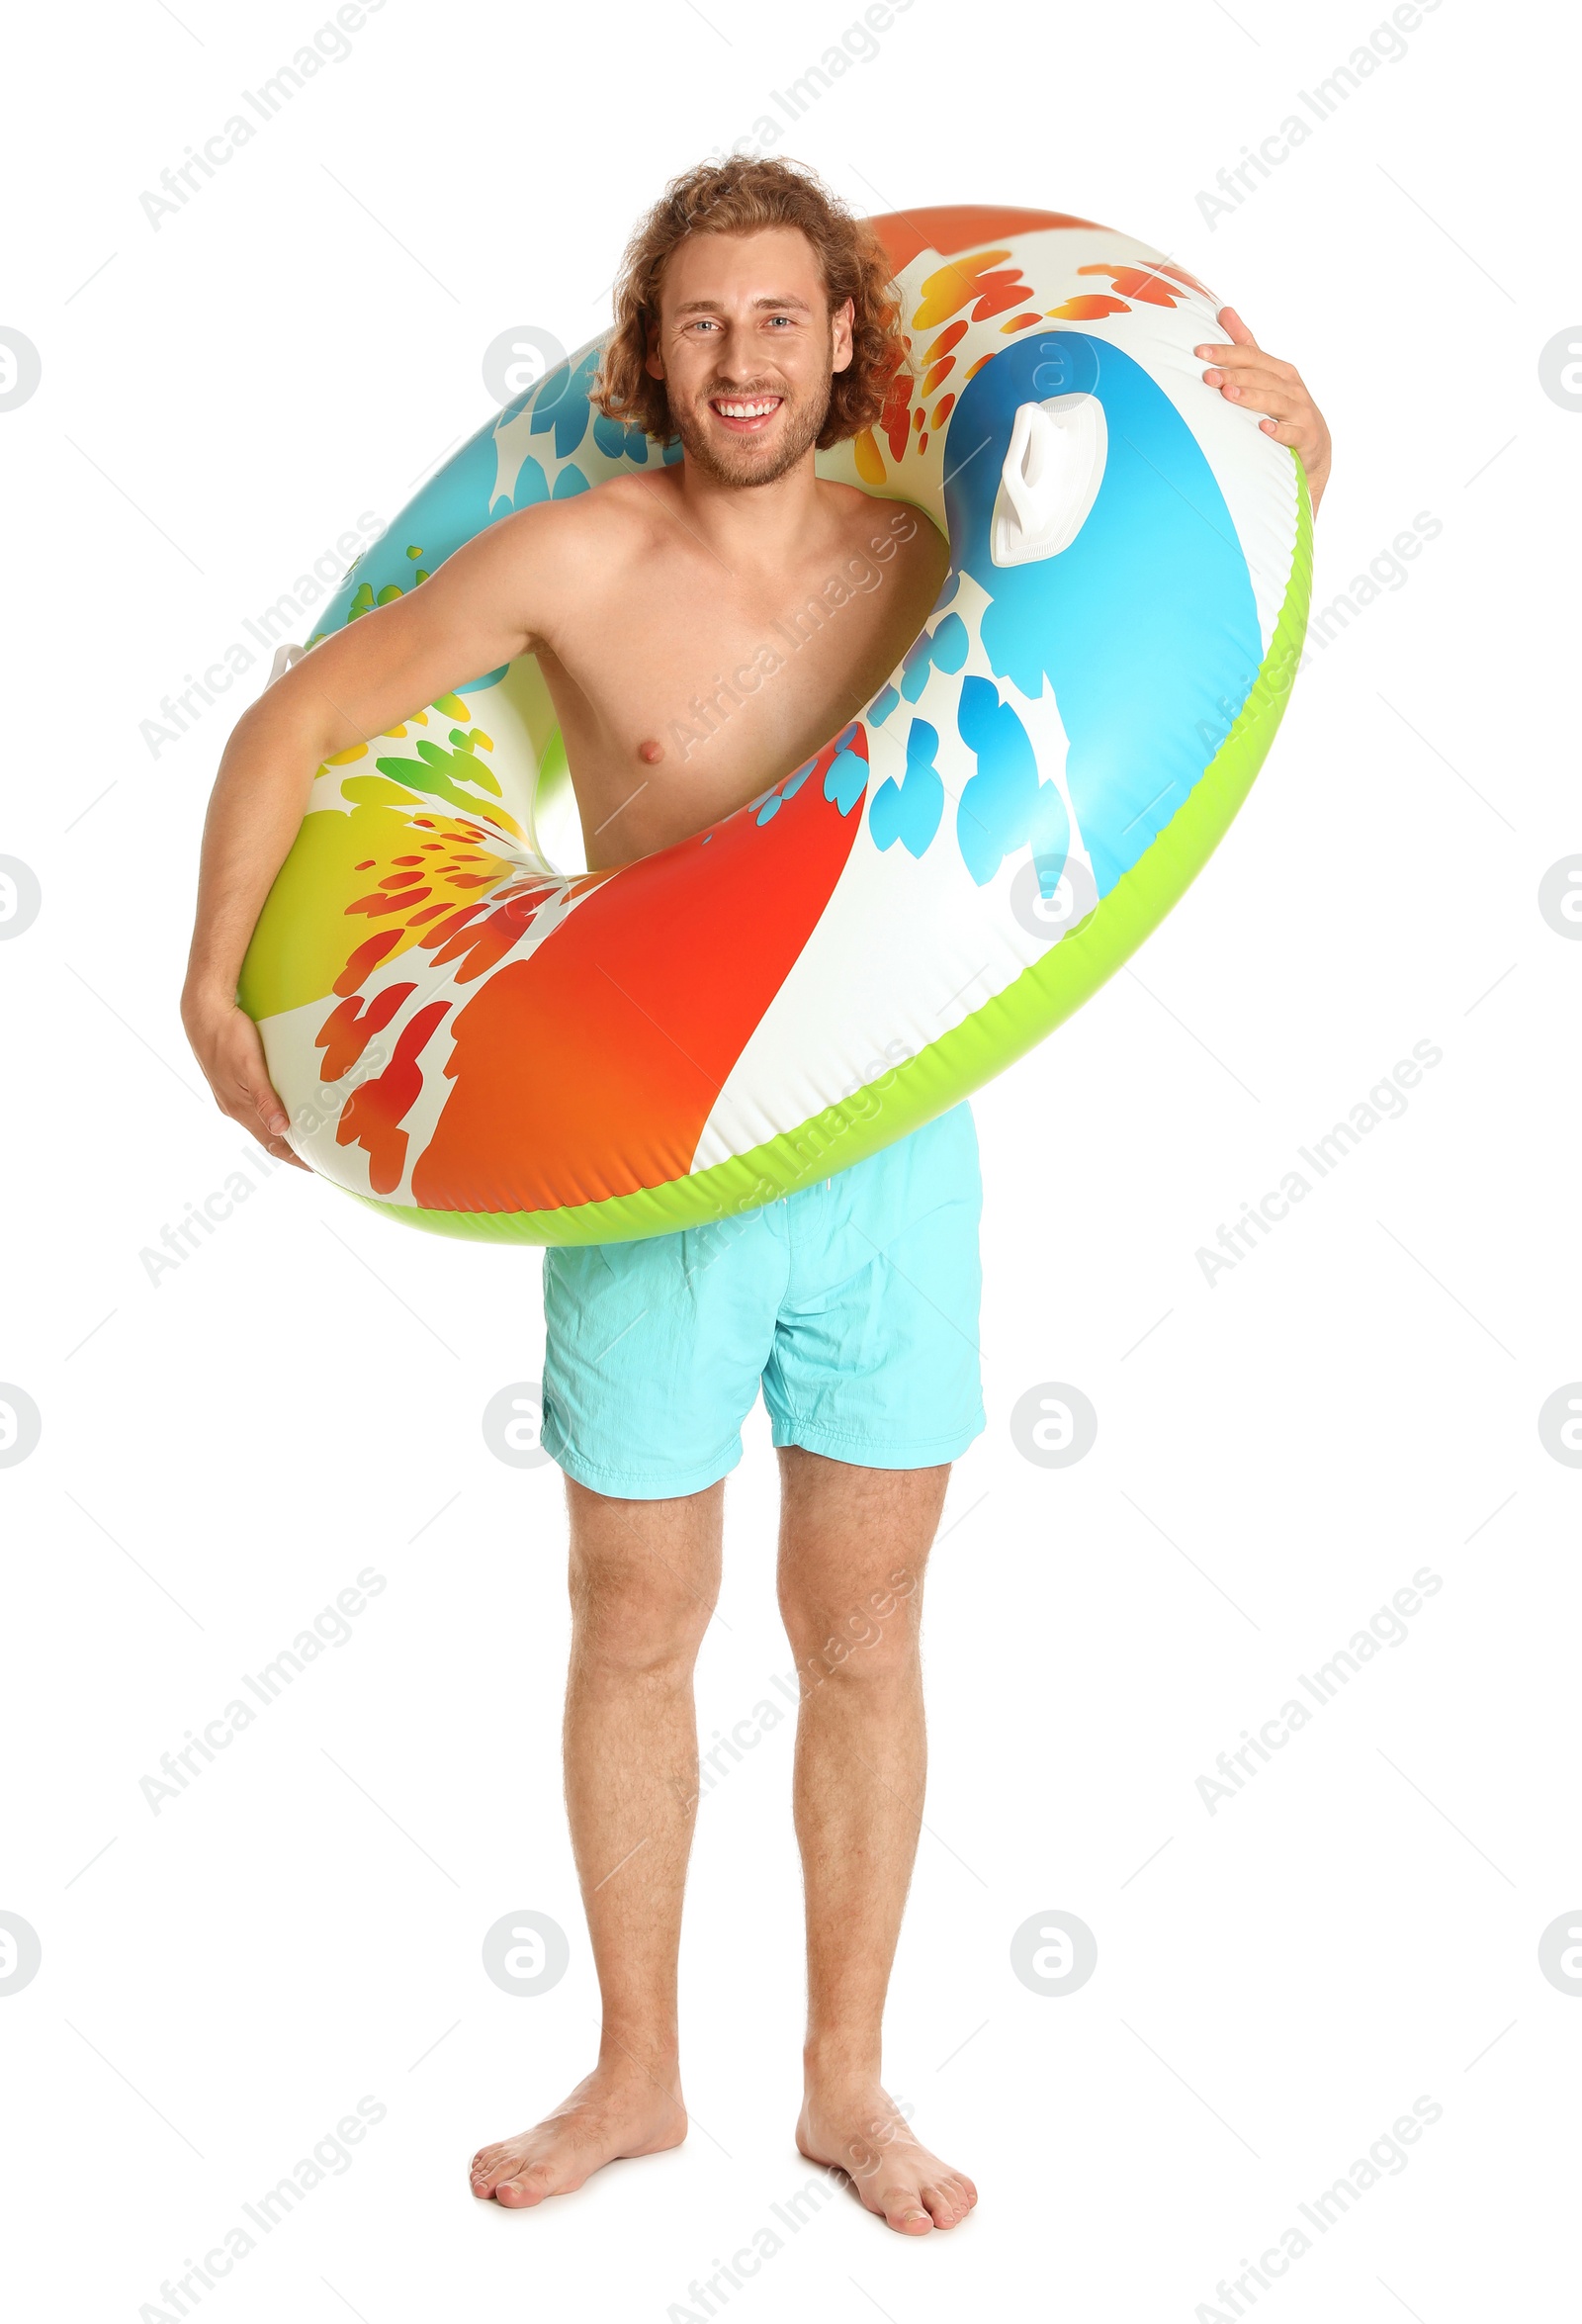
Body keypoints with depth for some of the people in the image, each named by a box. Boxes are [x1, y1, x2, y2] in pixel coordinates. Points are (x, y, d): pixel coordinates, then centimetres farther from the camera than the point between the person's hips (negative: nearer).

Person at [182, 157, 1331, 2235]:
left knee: (861, 1638, 11)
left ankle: (848, 2084, 30)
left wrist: (1288, 419, -7)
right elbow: (297, 721, 3)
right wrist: (218, 986, -1)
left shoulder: (936, 560, -1)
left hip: (894, 1164, 2)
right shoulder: (574, 563, -7)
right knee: (637, 1633, 11)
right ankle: (636, 2077, 32)